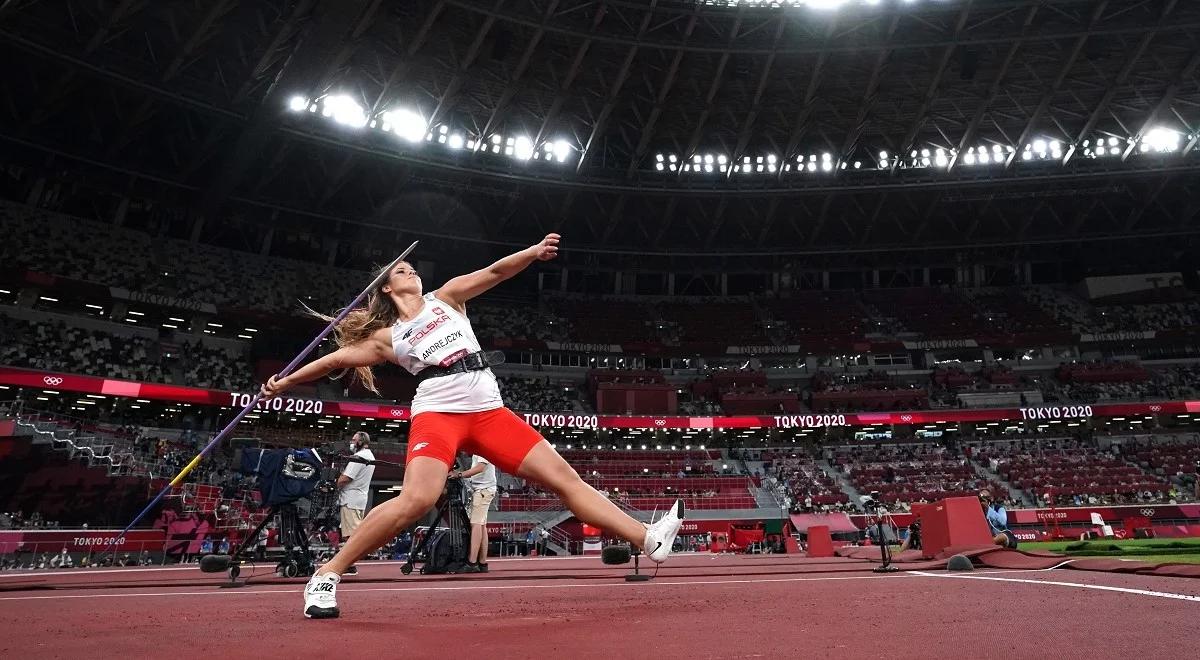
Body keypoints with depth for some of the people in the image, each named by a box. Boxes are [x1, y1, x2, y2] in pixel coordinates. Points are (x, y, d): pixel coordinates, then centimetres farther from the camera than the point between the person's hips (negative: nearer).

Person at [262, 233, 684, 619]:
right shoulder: (388, 338, 13)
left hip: (488, 411, 3)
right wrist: (285, 382, 15)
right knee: (417, 499, -27)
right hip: (438, 412, -3)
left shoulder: (446, 298, 18)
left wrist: (533, 252, -7)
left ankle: (650, 540, 0)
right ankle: (326, 575, -11)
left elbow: (495, 272, 8)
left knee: (564, 478, -1)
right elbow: (337, 358, 18)